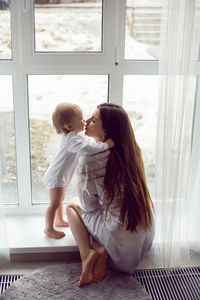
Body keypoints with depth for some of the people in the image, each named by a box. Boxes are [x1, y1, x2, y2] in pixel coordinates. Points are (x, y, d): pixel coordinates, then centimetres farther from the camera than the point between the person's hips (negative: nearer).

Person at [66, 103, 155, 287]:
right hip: (147, 232, 6)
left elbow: (88, 206, -7)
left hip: (121, 236, -6)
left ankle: (86, 252, -3)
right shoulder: (130, 150, 1)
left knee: (72, 206, 17)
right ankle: (103, 250, 5)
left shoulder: (89, 159, -18)